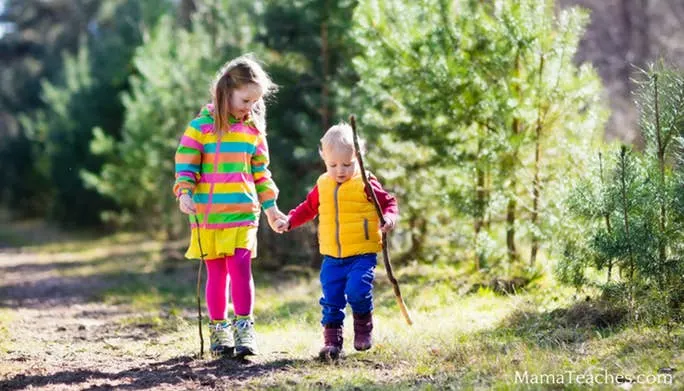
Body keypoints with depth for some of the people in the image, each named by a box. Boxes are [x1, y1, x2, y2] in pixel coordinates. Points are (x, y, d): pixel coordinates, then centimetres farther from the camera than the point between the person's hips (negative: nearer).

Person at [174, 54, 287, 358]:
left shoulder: (254, 130, 8)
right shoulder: (201, 126, -4)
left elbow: (261, 172, 16)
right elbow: (185, 163, -2)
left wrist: (270, 206, 16)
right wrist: (184, 193, -17)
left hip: (243, 212, 2)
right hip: (207, 213, -2)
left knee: (240, 265, -10)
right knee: (216, 271, 4)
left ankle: (244, 328, -4)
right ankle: (218, 329, 15)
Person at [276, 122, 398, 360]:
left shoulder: (366, 185, -6)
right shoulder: (322, 185, 8)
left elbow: (389, 202, 0)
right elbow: (308, 208, 23)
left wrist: (389, 217, -20)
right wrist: (289, 221, 14)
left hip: (362, 254, -4)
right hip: (332, 257, 5)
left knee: (357, 291, -19)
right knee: (331, 300, 1)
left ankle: (363, 328, 8)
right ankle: (332, 341, 9)